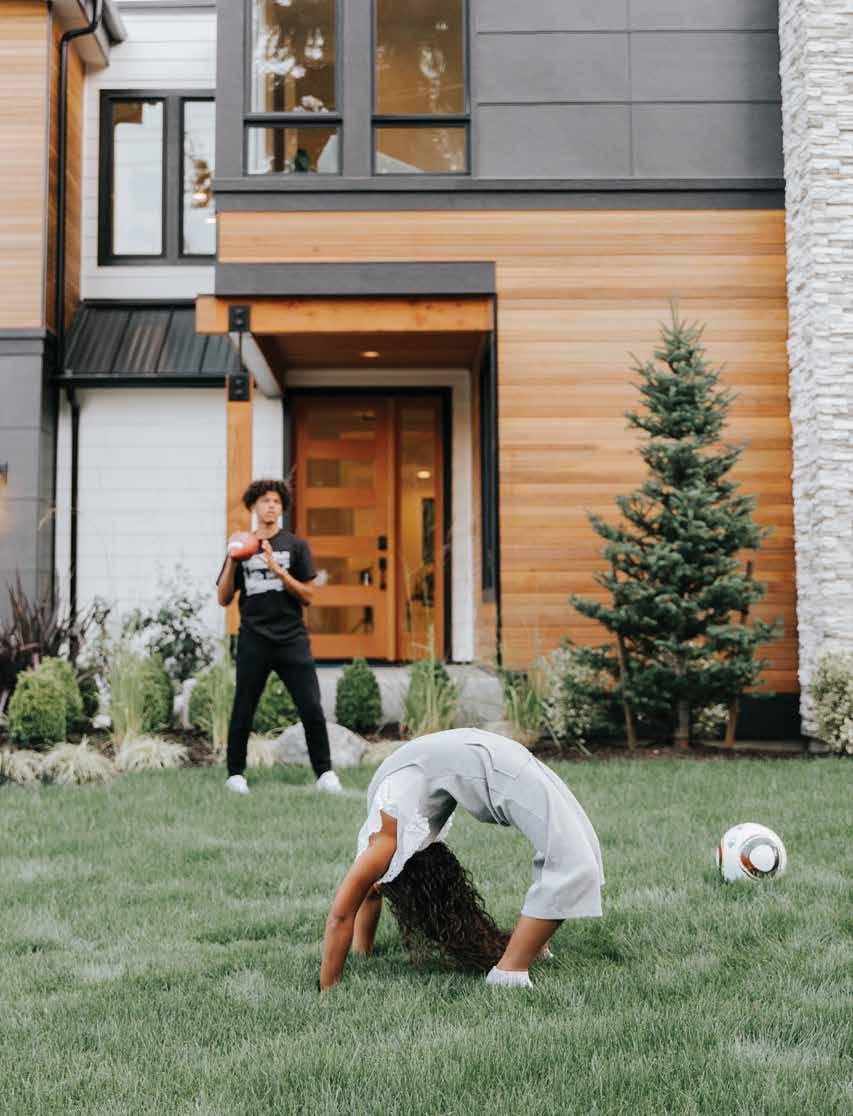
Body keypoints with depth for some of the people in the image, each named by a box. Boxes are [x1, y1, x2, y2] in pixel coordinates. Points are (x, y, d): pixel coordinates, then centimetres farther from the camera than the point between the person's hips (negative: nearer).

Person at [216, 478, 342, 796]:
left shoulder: (296, 546, 7)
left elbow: (308, 596, 0)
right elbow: (223, 599, 7)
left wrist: (279, 571, -13)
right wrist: (232, 561, -6)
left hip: (292, 639, -1)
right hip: (254, 641, 1)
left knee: (312, 708, -5)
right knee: (243, 710, 5)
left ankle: (324, 773, 6)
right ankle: (235, 774, 20)